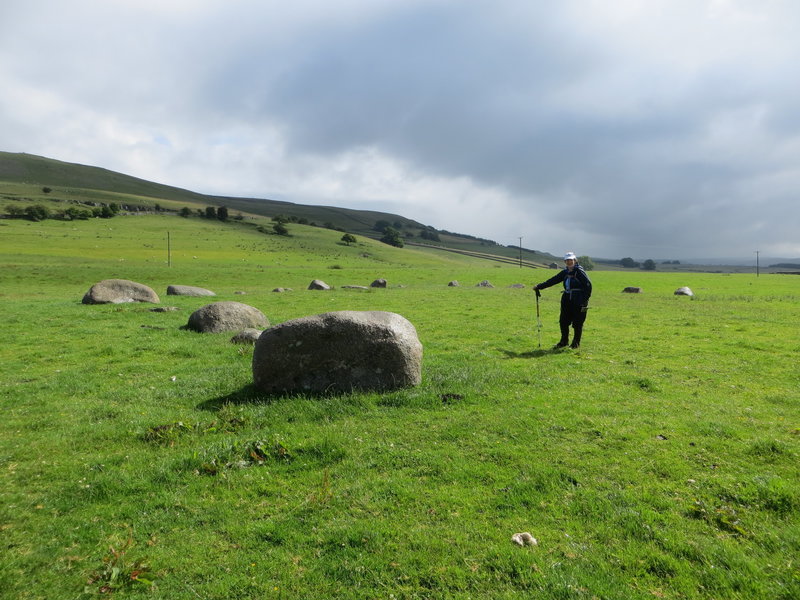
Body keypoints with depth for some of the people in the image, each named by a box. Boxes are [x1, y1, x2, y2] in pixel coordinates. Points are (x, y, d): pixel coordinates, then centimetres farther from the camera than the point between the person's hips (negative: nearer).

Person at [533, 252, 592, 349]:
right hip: (567, 300, 6)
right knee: (563, 321, 6)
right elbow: (553, 280, 13)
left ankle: (576, 343, 16)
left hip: (579, 301, -6)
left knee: (577, 323, 2)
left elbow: (588, 285, -11)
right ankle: (564, 341, 21)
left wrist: (585, 300, -15)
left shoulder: (579, 271, -8)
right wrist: (539, 286, 10)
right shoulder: (565, 272, 11)